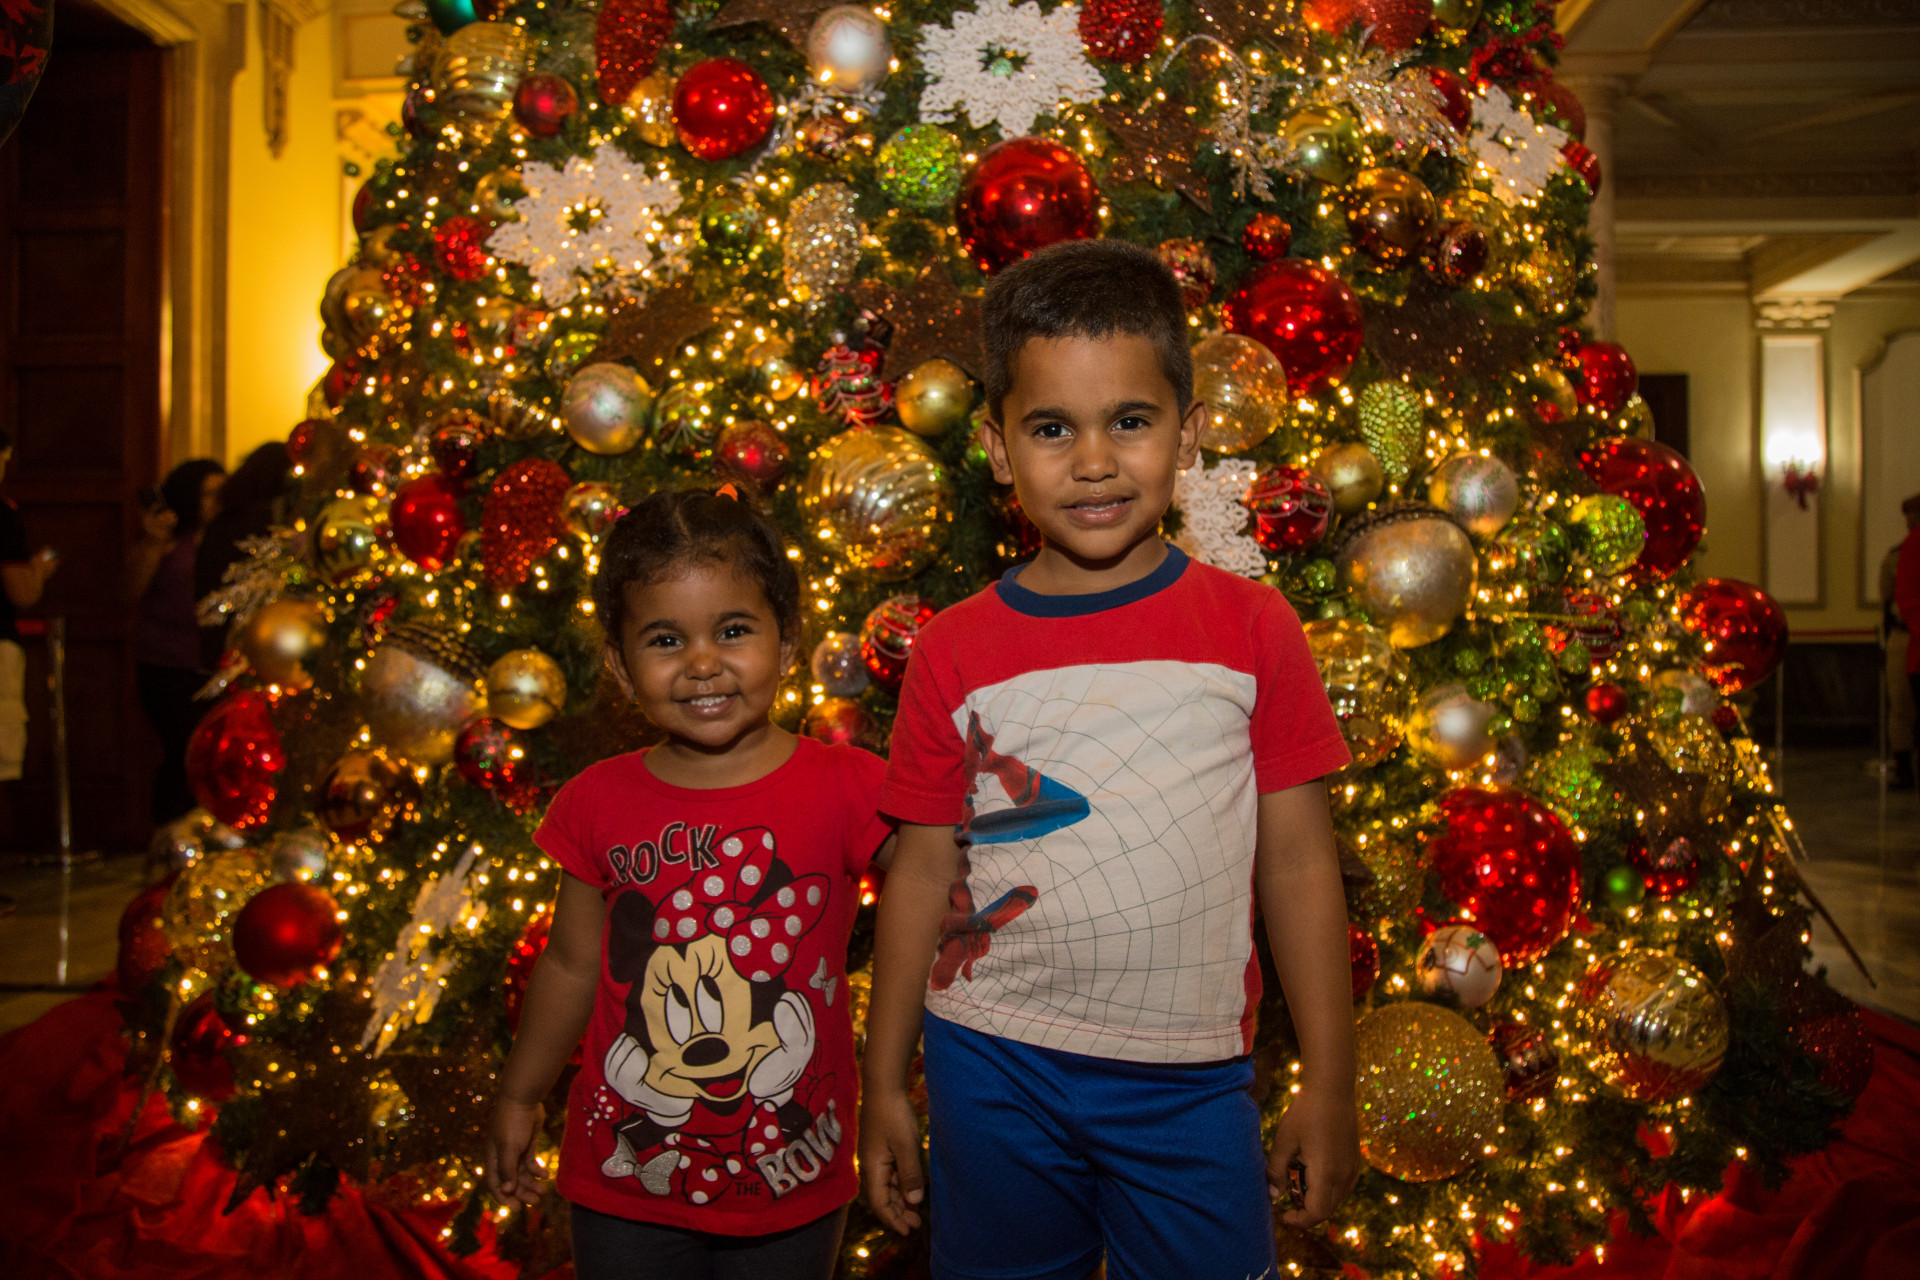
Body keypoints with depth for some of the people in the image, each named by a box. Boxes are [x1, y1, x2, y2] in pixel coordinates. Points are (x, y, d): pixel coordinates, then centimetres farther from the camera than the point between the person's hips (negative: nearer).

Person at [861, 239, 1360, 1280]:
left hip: (1188, 1079, 0)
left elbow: (1298, 863, 0)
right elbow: (923, 873, 3)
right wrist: (883, 1089, 8)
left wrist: (1329, 1086, 2)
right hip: (990, 1068, 1)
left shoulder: (1251, 628, -4)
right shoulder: (954, 651, -3)